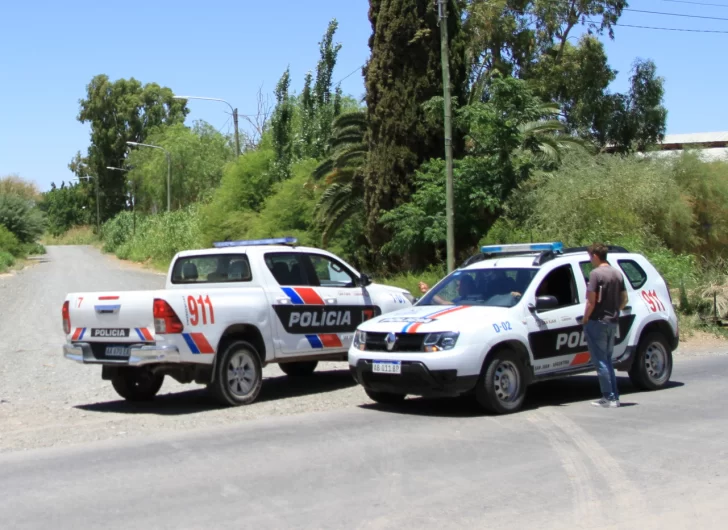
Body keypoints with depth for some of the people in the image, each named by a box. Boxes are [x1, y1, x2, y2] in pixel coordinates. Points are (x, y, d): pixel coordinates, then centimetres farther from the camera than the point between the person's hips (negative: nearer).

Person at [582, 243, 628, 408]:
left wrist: (585, 319, -7)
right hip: (613, 322, 8)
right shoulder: (617, 274, 11)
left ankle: (609, 397, -4)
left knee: (600, 361, -3)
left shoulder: (596, 273, -14)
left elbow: (591, 301, -18)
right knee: (607, 360, 16)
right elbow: (624, 299, 15)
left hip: (597, 322, -8)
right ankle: (614, 397, 16)